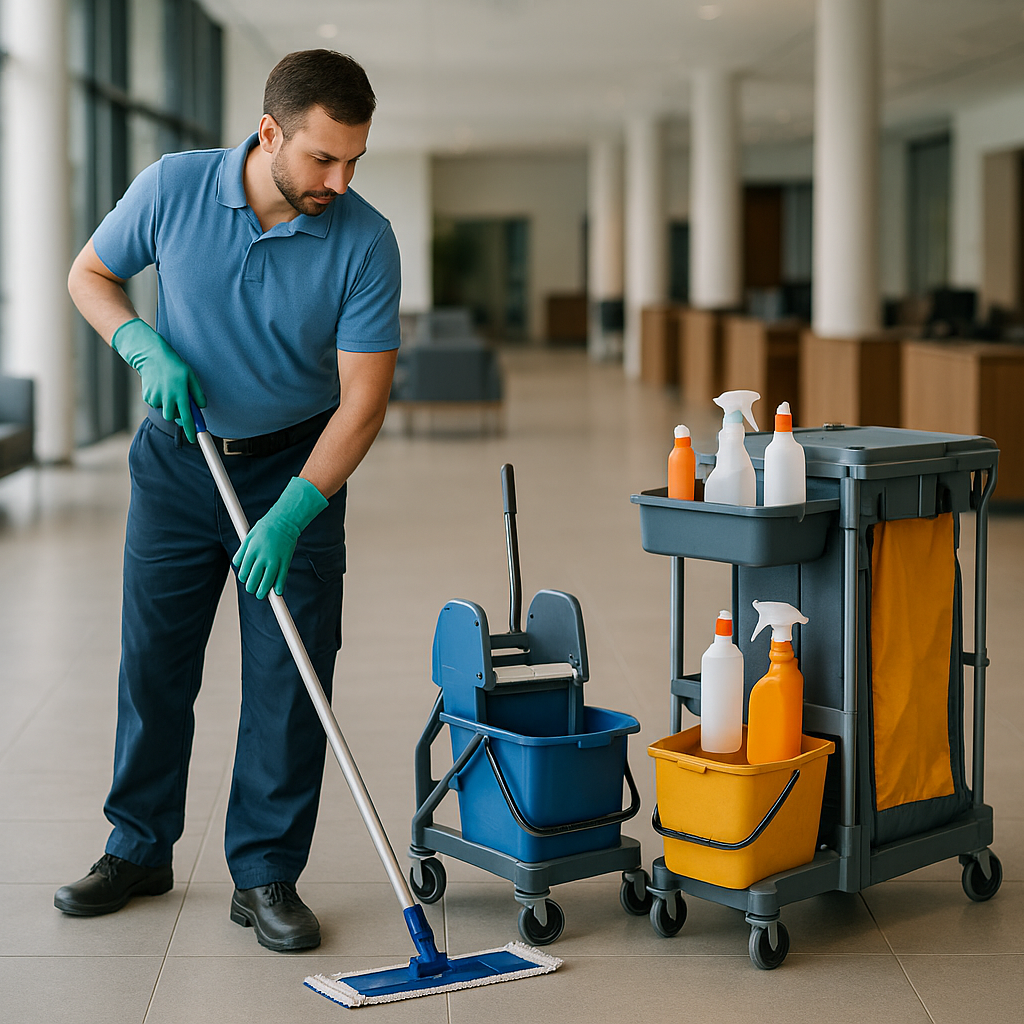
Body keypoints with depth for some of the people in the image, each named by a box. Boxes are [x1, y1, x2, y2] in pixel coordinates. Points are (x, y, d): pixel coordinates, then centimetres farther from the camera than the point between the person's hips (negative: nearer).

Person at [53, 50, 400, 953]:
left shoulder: (365, 242, -18)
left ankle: (266, 873, 10)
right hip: (177, 461, 1)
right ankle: (139, 850, 25)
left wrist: (289, 515, -27)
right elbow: (89, 275, 2)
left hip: (298, 469, -1)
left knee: (290, 675, -3)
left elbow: (363, 399, -18)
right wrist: (146, 346, -17)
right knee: (153, 663, 8)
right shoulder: (172, 188, -14)